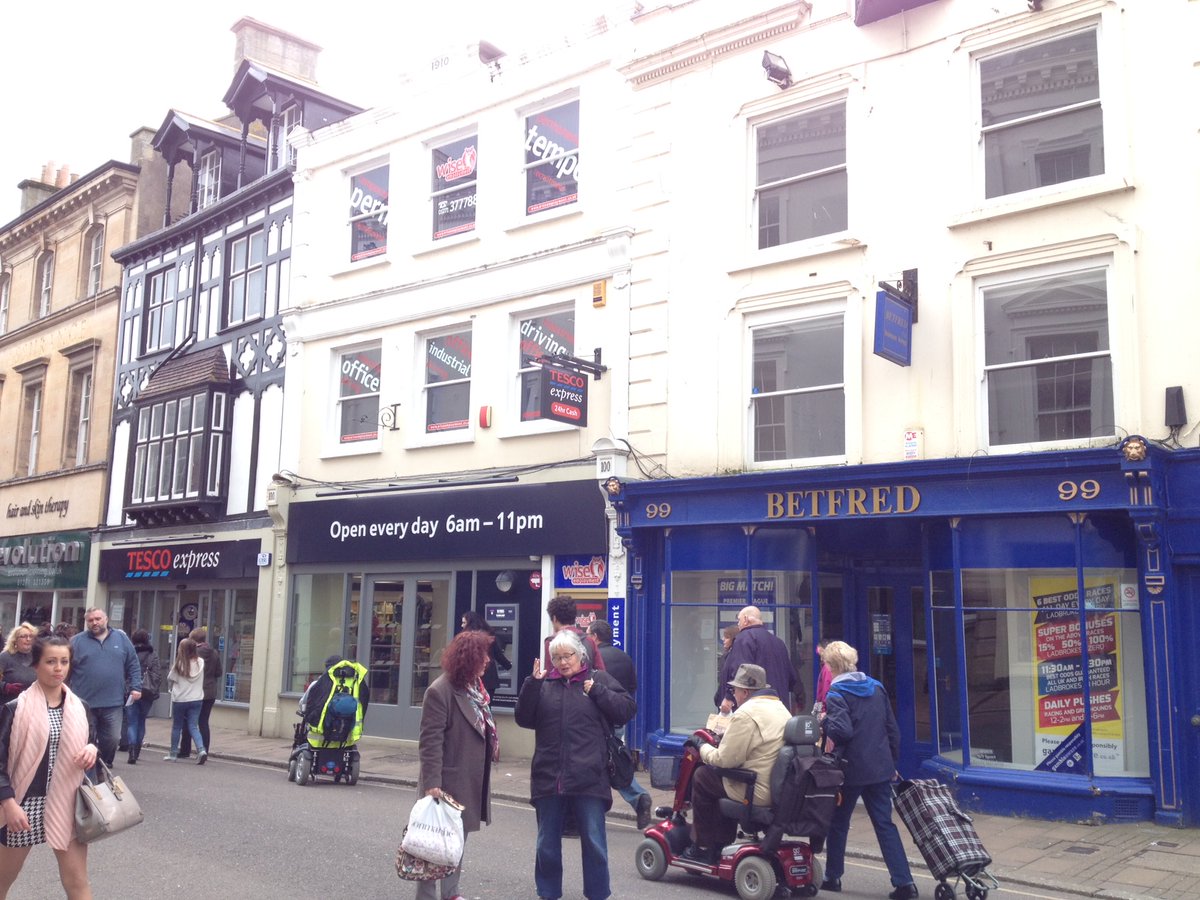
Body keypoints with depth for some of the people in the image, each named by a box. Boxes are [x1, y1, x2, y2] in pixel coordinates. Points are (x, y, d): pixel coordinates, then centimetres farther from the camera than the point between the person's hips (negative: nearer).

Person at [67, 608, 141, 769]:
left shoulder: (121, 638, 7)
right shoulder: (76, 641, 2)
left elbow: (133, 665, 10)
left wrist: (135, 687, 1)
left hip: (113, 703, 1)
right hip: (84, 703, -1)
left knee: (112, 739, 4)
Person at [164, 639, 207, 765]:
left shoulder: (179, 664, -13)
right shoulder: (200, 662, -5)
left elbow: (170, 679, 0)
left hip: (179, 700, -2)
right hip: (196, 699, 2)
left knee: (176, 726, 14)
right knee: (193, 726, 5)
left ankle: (173, 753, 24)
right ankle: (201, 750, -14)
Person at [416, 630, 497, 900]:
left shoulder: (475, 687, 6)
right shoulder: (440, 691, -20)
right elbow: (430, 741, -22)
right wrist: (432, 782, -26)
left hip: (471, 781, 9)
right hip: (448, 782, -9)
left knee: (458, 841, 18)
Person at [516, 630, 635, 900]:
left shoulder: (599, 680, 4)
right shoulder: (544, 683, 8)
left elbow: (628, 709, -2)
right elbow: (523, 719, 3)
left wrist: (597, 691, -10)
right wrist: (533, 683, -8)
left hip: (588, 779, -2)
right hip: (548, 777, 2)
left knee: (594, 842, 4)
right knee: (547, 843, 13)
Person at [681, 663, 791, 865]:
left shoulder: (746, 714, -16)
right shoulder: (781, 708, 13)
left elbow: (725, 759, -16)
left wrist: (702, 748, 1)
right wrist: (723, 741, 22)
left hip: (759, 792, -9)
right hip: (781, 789, 9)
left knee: (701, 777, 7)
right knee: (722, 778, 26)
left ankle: (703, 849, 14)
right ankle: (721, 845, 28)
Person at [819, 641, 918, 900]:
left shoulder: (836, 694, -12)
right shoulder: (877, 687, 8)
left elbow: (842, 731, -24)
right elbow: (892, 729, 11)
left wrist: (824, 723, -5)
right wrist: (893, 762, 20)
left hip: (851, 770, -5)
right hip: (881, 768, 5)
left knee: (838, 823, 13)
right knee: (885, 824, 7)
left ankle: (833, 877, 23)